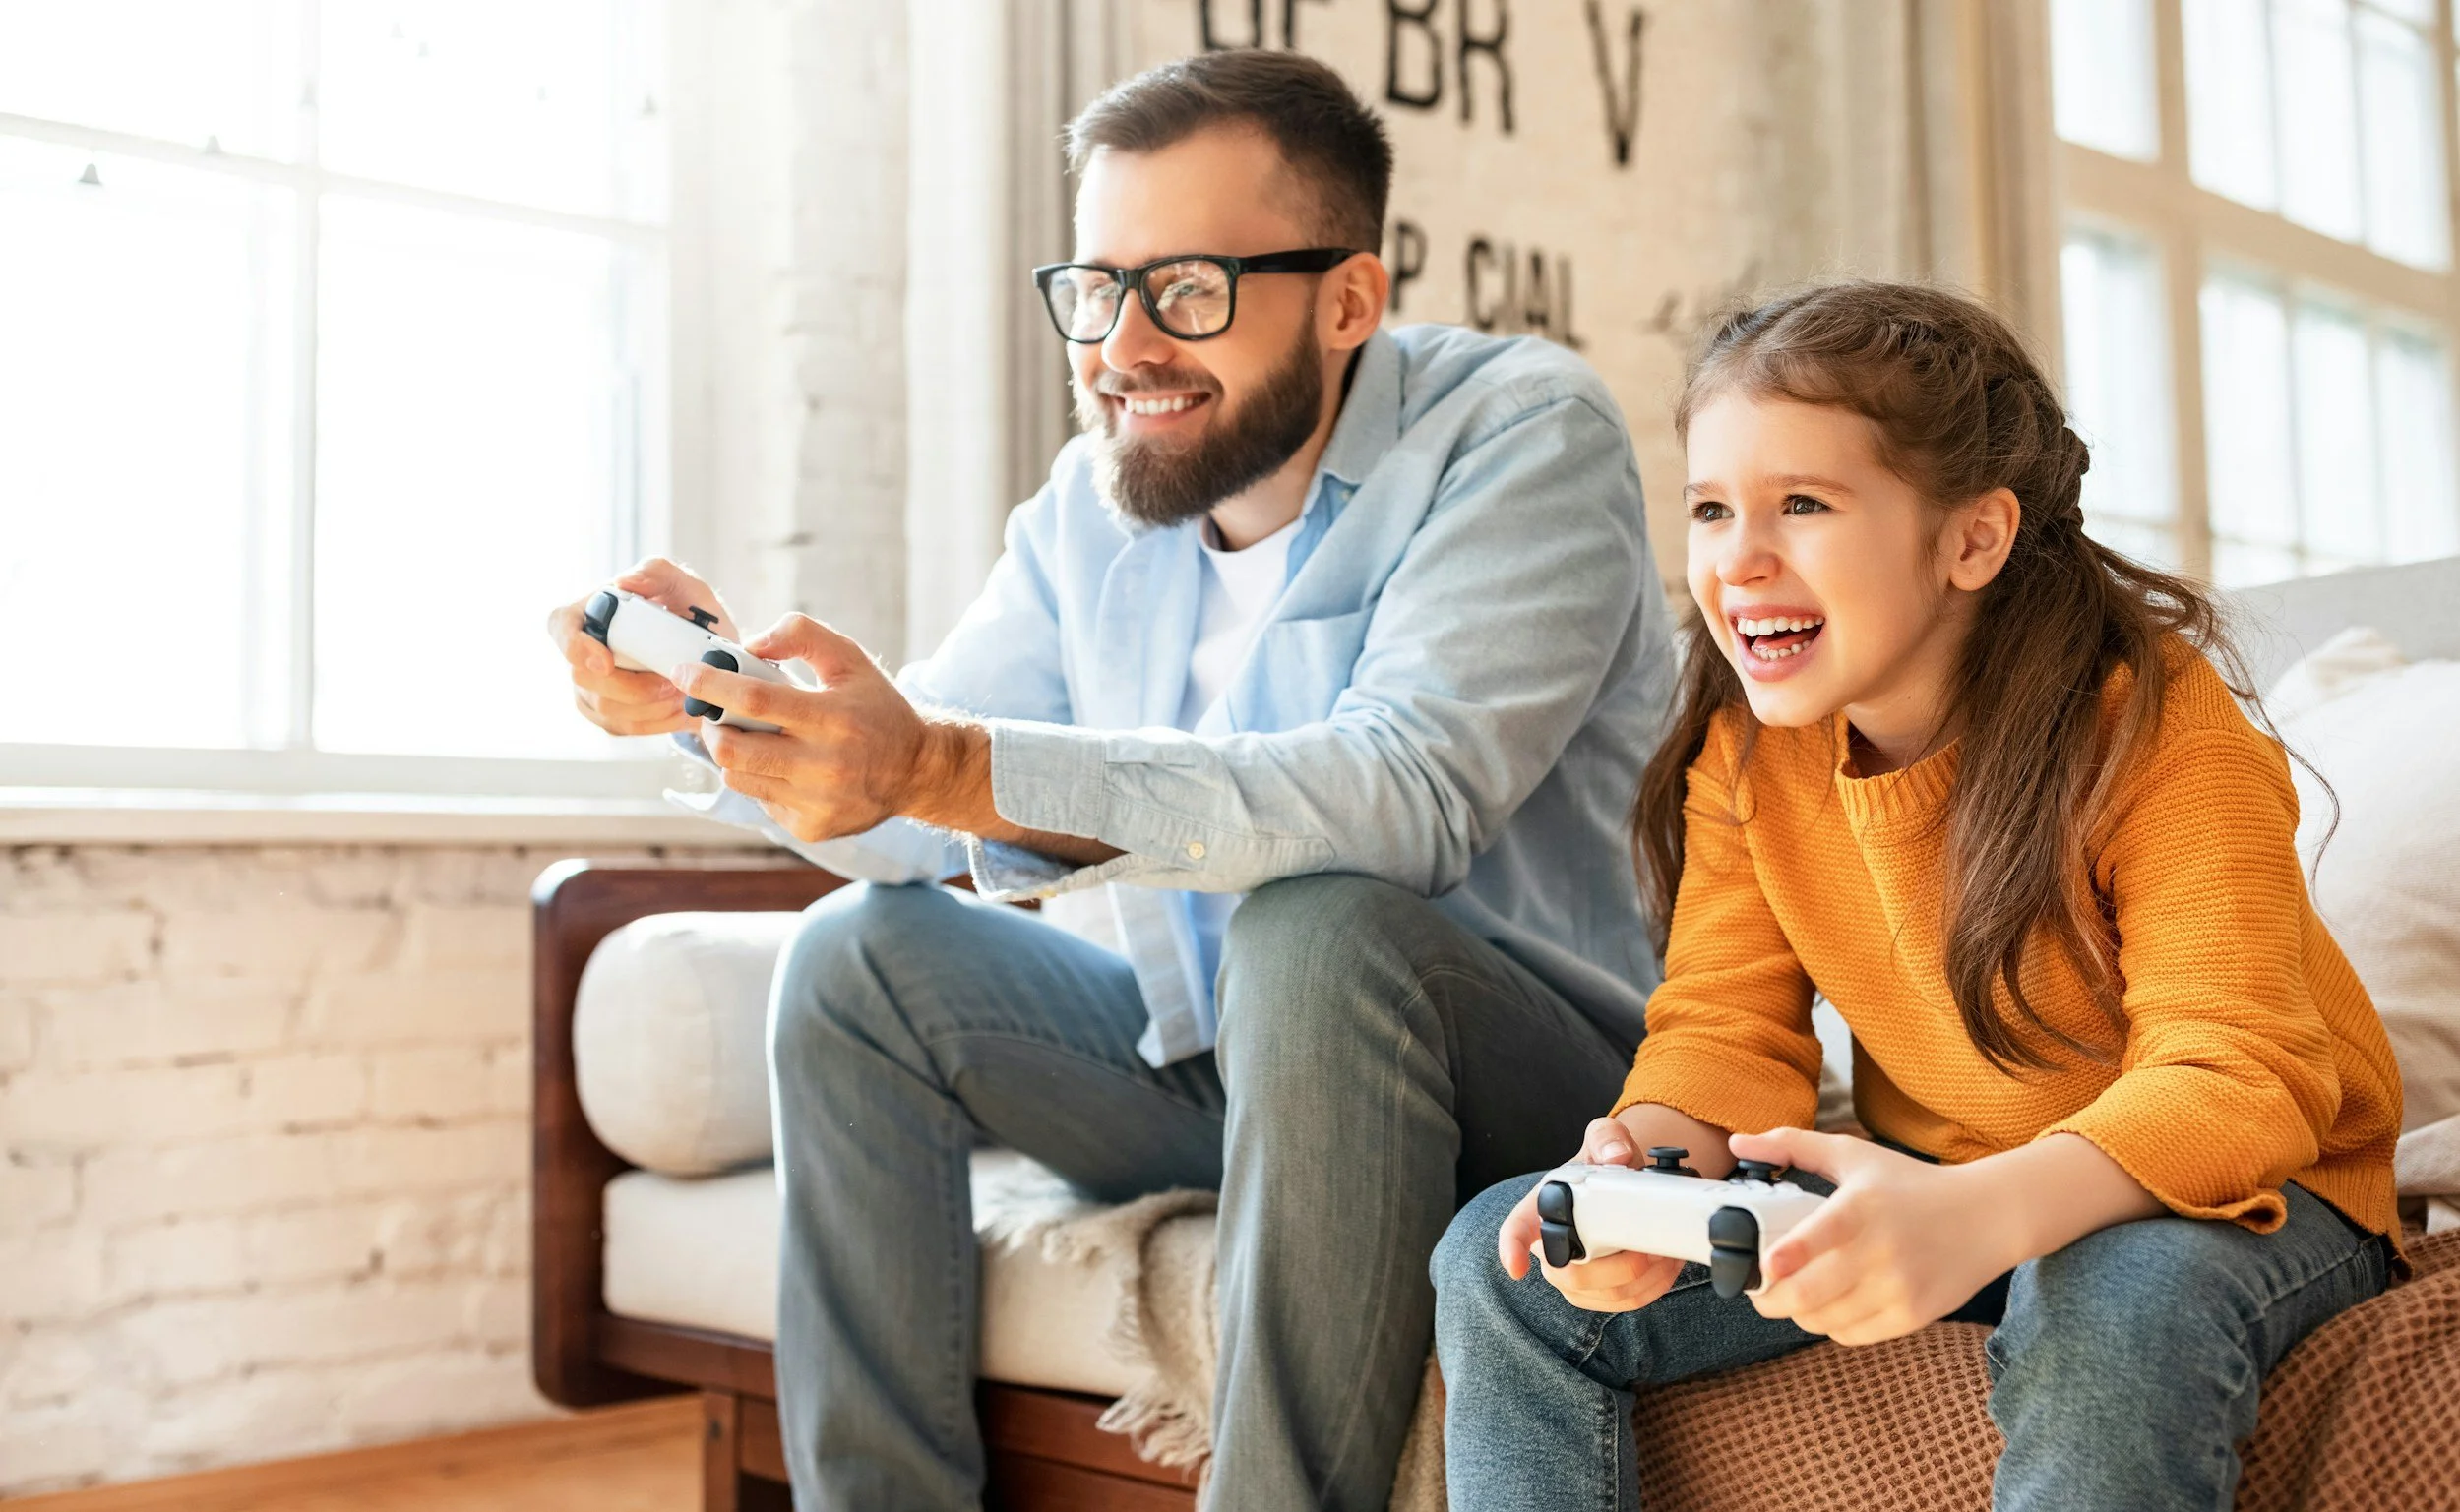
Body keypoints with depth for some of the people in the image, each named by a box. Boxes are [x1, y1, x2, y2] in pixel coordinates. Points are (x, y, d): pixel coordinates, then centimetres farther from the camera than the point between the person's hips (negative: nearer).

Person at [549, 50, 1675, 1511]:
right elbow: (916, 823, 3)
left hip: (1542, 1063, -6)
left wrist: (939, 767, -41)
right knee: (861, 956, -5)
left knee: (1315, 924, -35)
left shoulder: (1524, 429, -16)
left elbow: (1407, 791, -34)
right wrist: (719, 690, -18)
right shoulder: (1094, 501, 4)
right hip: (1209, 1055, 6)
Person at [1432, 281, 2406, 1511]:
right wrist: (1644, 1157, -28)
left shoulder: (2156, 730, -22)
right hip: (1917, 1182, 5)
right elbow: (1726, 1029, -3)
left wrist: (1980, 1215, -50)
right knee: (1500, 1266, -9)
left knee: (2118, 1309, -42)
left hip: (2239, 1187, -4)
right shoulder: (1742, 752, -5)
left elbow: (2240, 1074, -30)